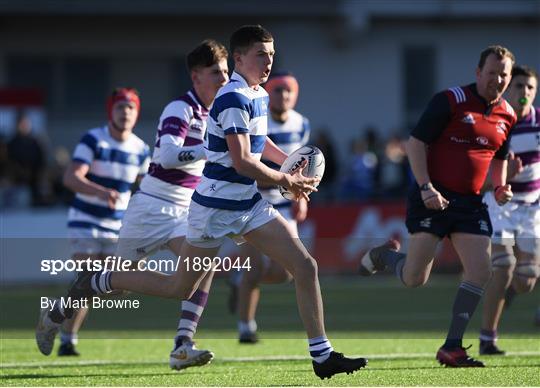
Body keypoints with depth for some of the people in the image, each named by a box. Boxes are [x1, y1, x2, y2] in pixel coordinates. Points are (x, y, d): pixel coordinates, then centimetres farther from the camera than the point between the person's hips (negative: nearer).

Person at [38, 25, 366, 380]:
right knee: (180, 288, 3)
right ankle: (95, 283, 20)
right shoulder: (233, 98, -19)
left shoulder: (259, 96, 10)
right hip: (216, 206, -8)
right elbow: (242, 162, -24)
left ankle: (323, 356, 0)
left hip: (250, 204, 8)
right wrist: (286, 181, -12)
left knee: (306, 266, -3)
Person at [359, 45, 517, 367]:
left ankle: (452, 347, -1)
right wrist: (426, 187, -19)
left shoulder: (508, 116, 9)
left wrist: (500, 186, 5)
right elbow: (416, 143, -9)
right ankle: (384, 256, 28)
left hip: (471, 202, 5)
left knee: (481, 272, -10)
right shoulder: (449, 101, -10)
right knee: (415, 278, -8)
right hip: (433, 197, -5)